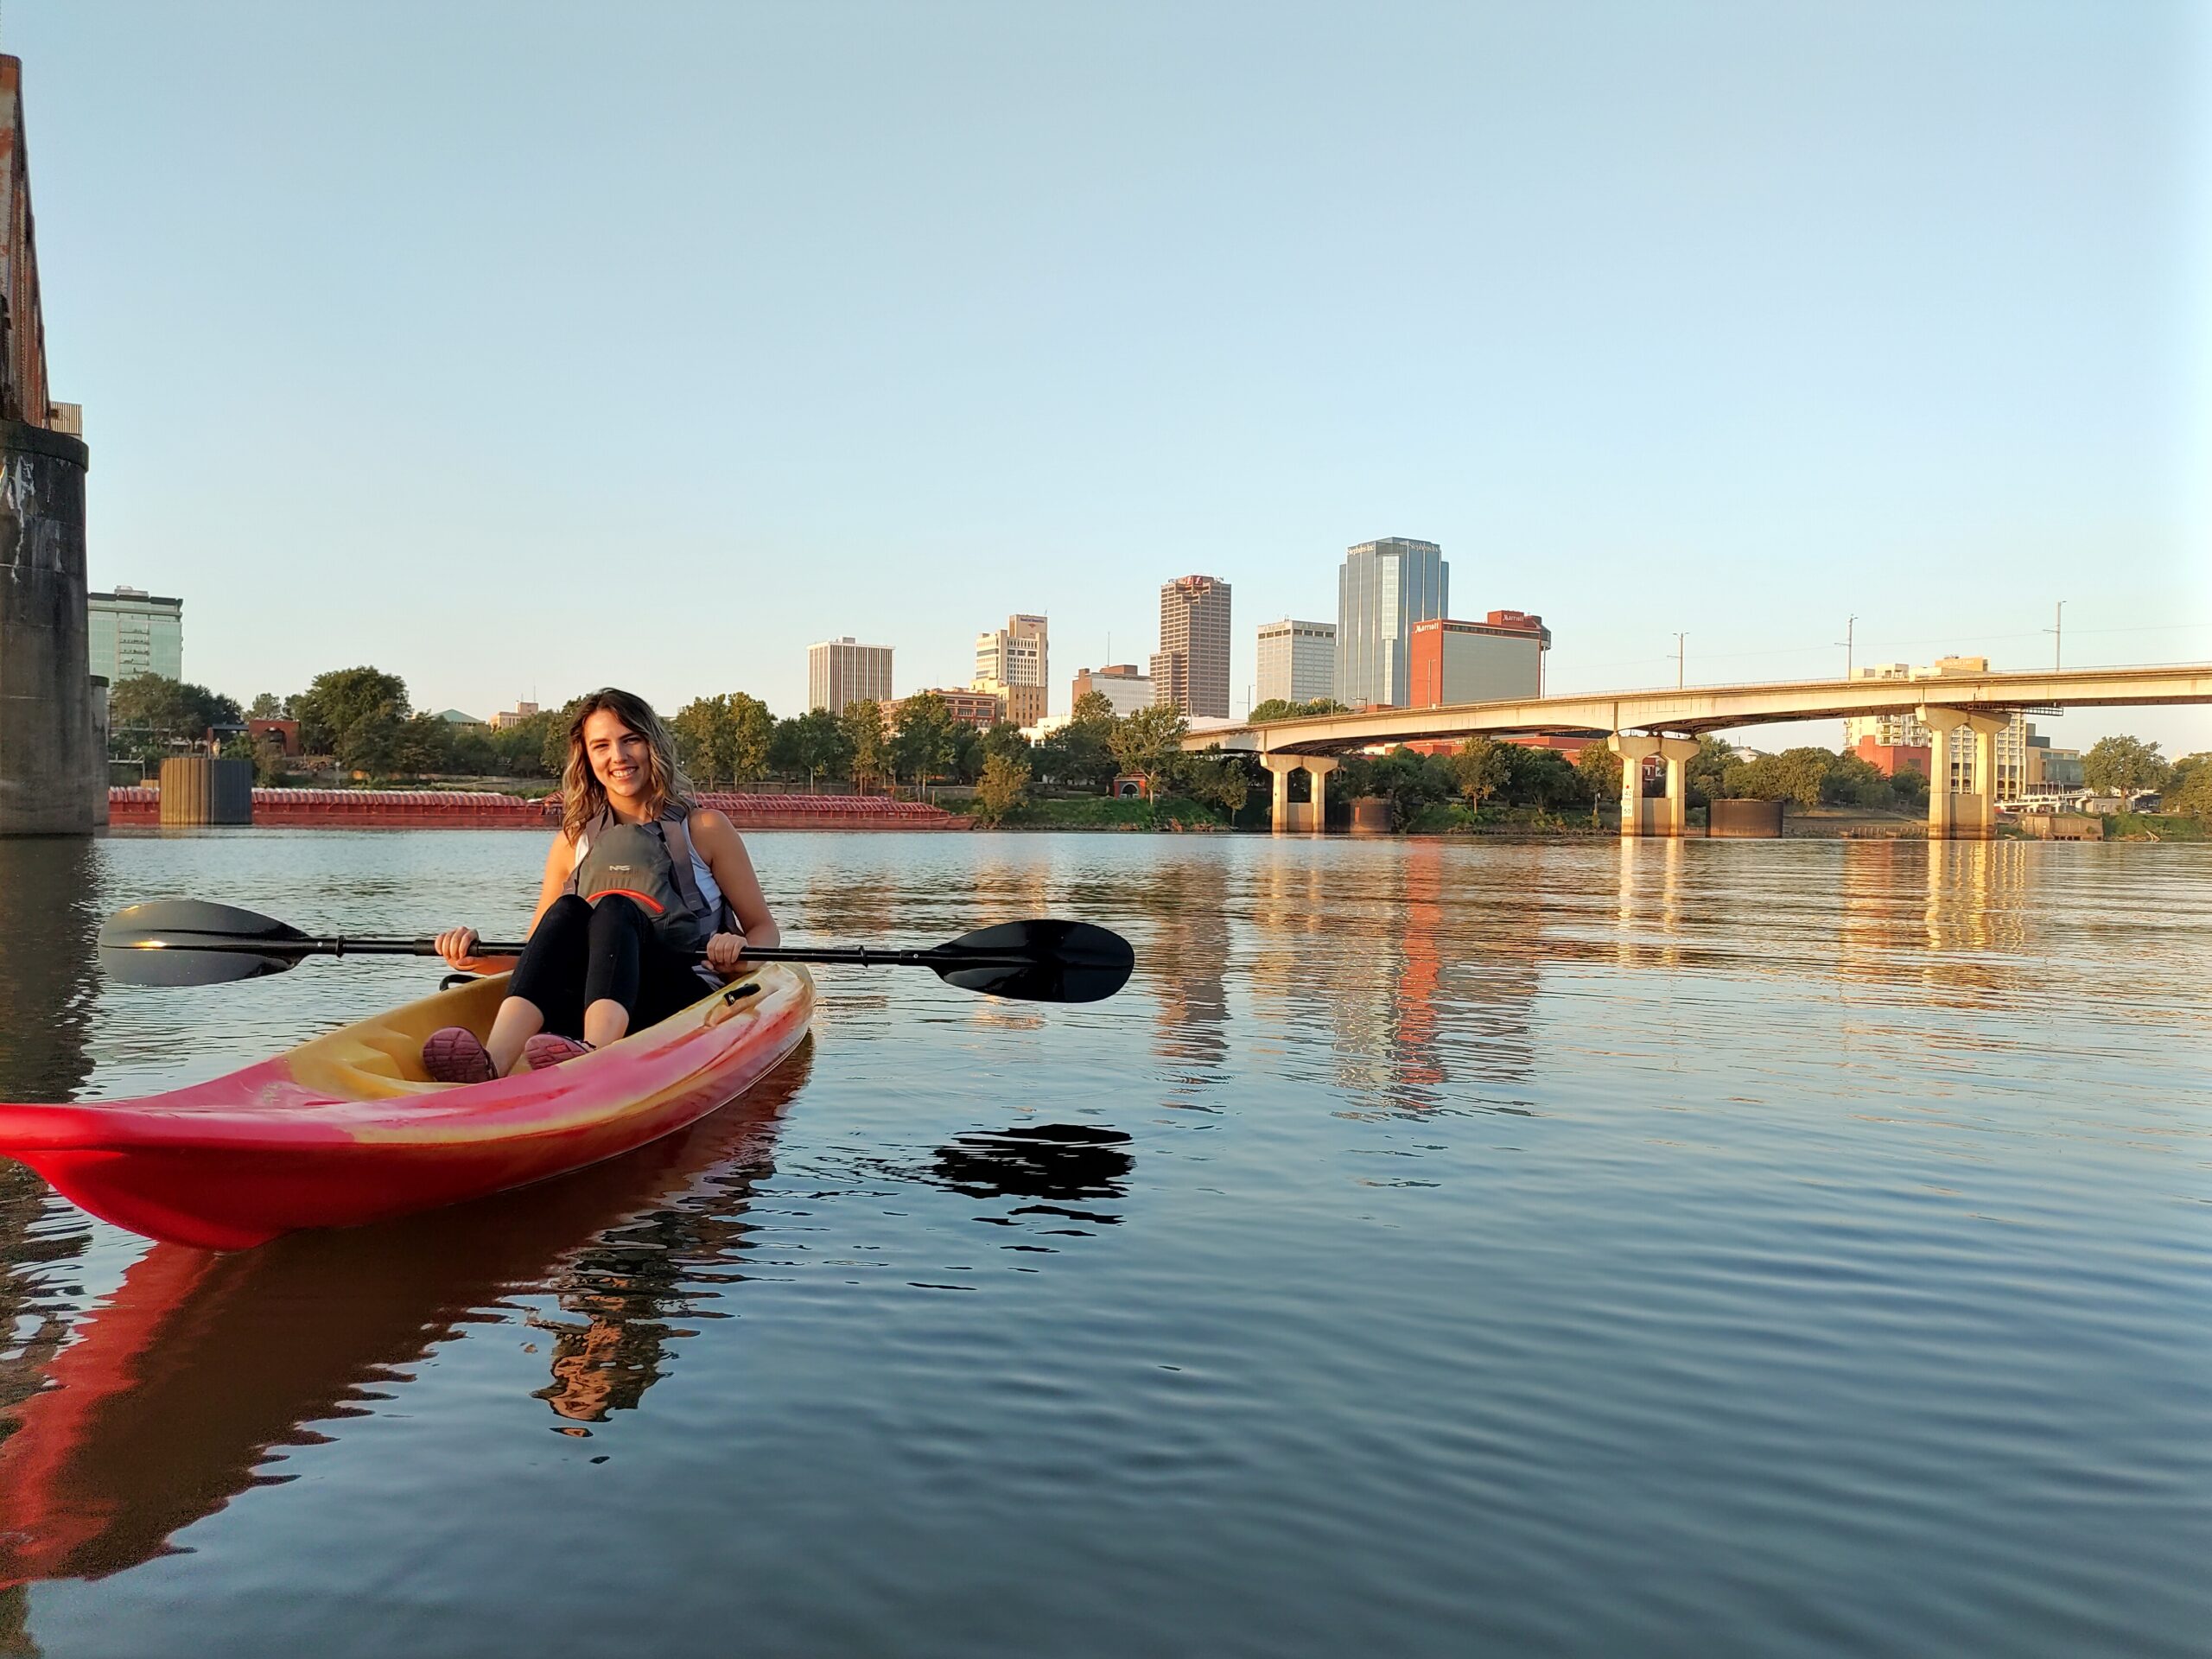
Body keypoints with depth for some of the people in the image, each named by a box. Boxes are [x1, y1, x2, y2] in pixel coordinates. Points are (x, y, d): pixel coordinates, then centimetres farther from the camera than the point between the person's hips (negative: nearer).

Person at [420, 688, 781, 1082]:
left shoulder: (705, 828, 10)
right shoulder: (572, 842, 17)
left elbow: (765, 929, 10)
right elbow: (534, 948, 18)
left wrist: (737, 947, -13)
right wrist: (476, 958, -3)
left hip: (686, 998, -2)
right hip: (584, 1004, 2)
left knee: (615, 909, -29)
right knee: (567, 911, -26)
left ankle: (593, 1052, -59)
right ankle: (494, 1062, -52)